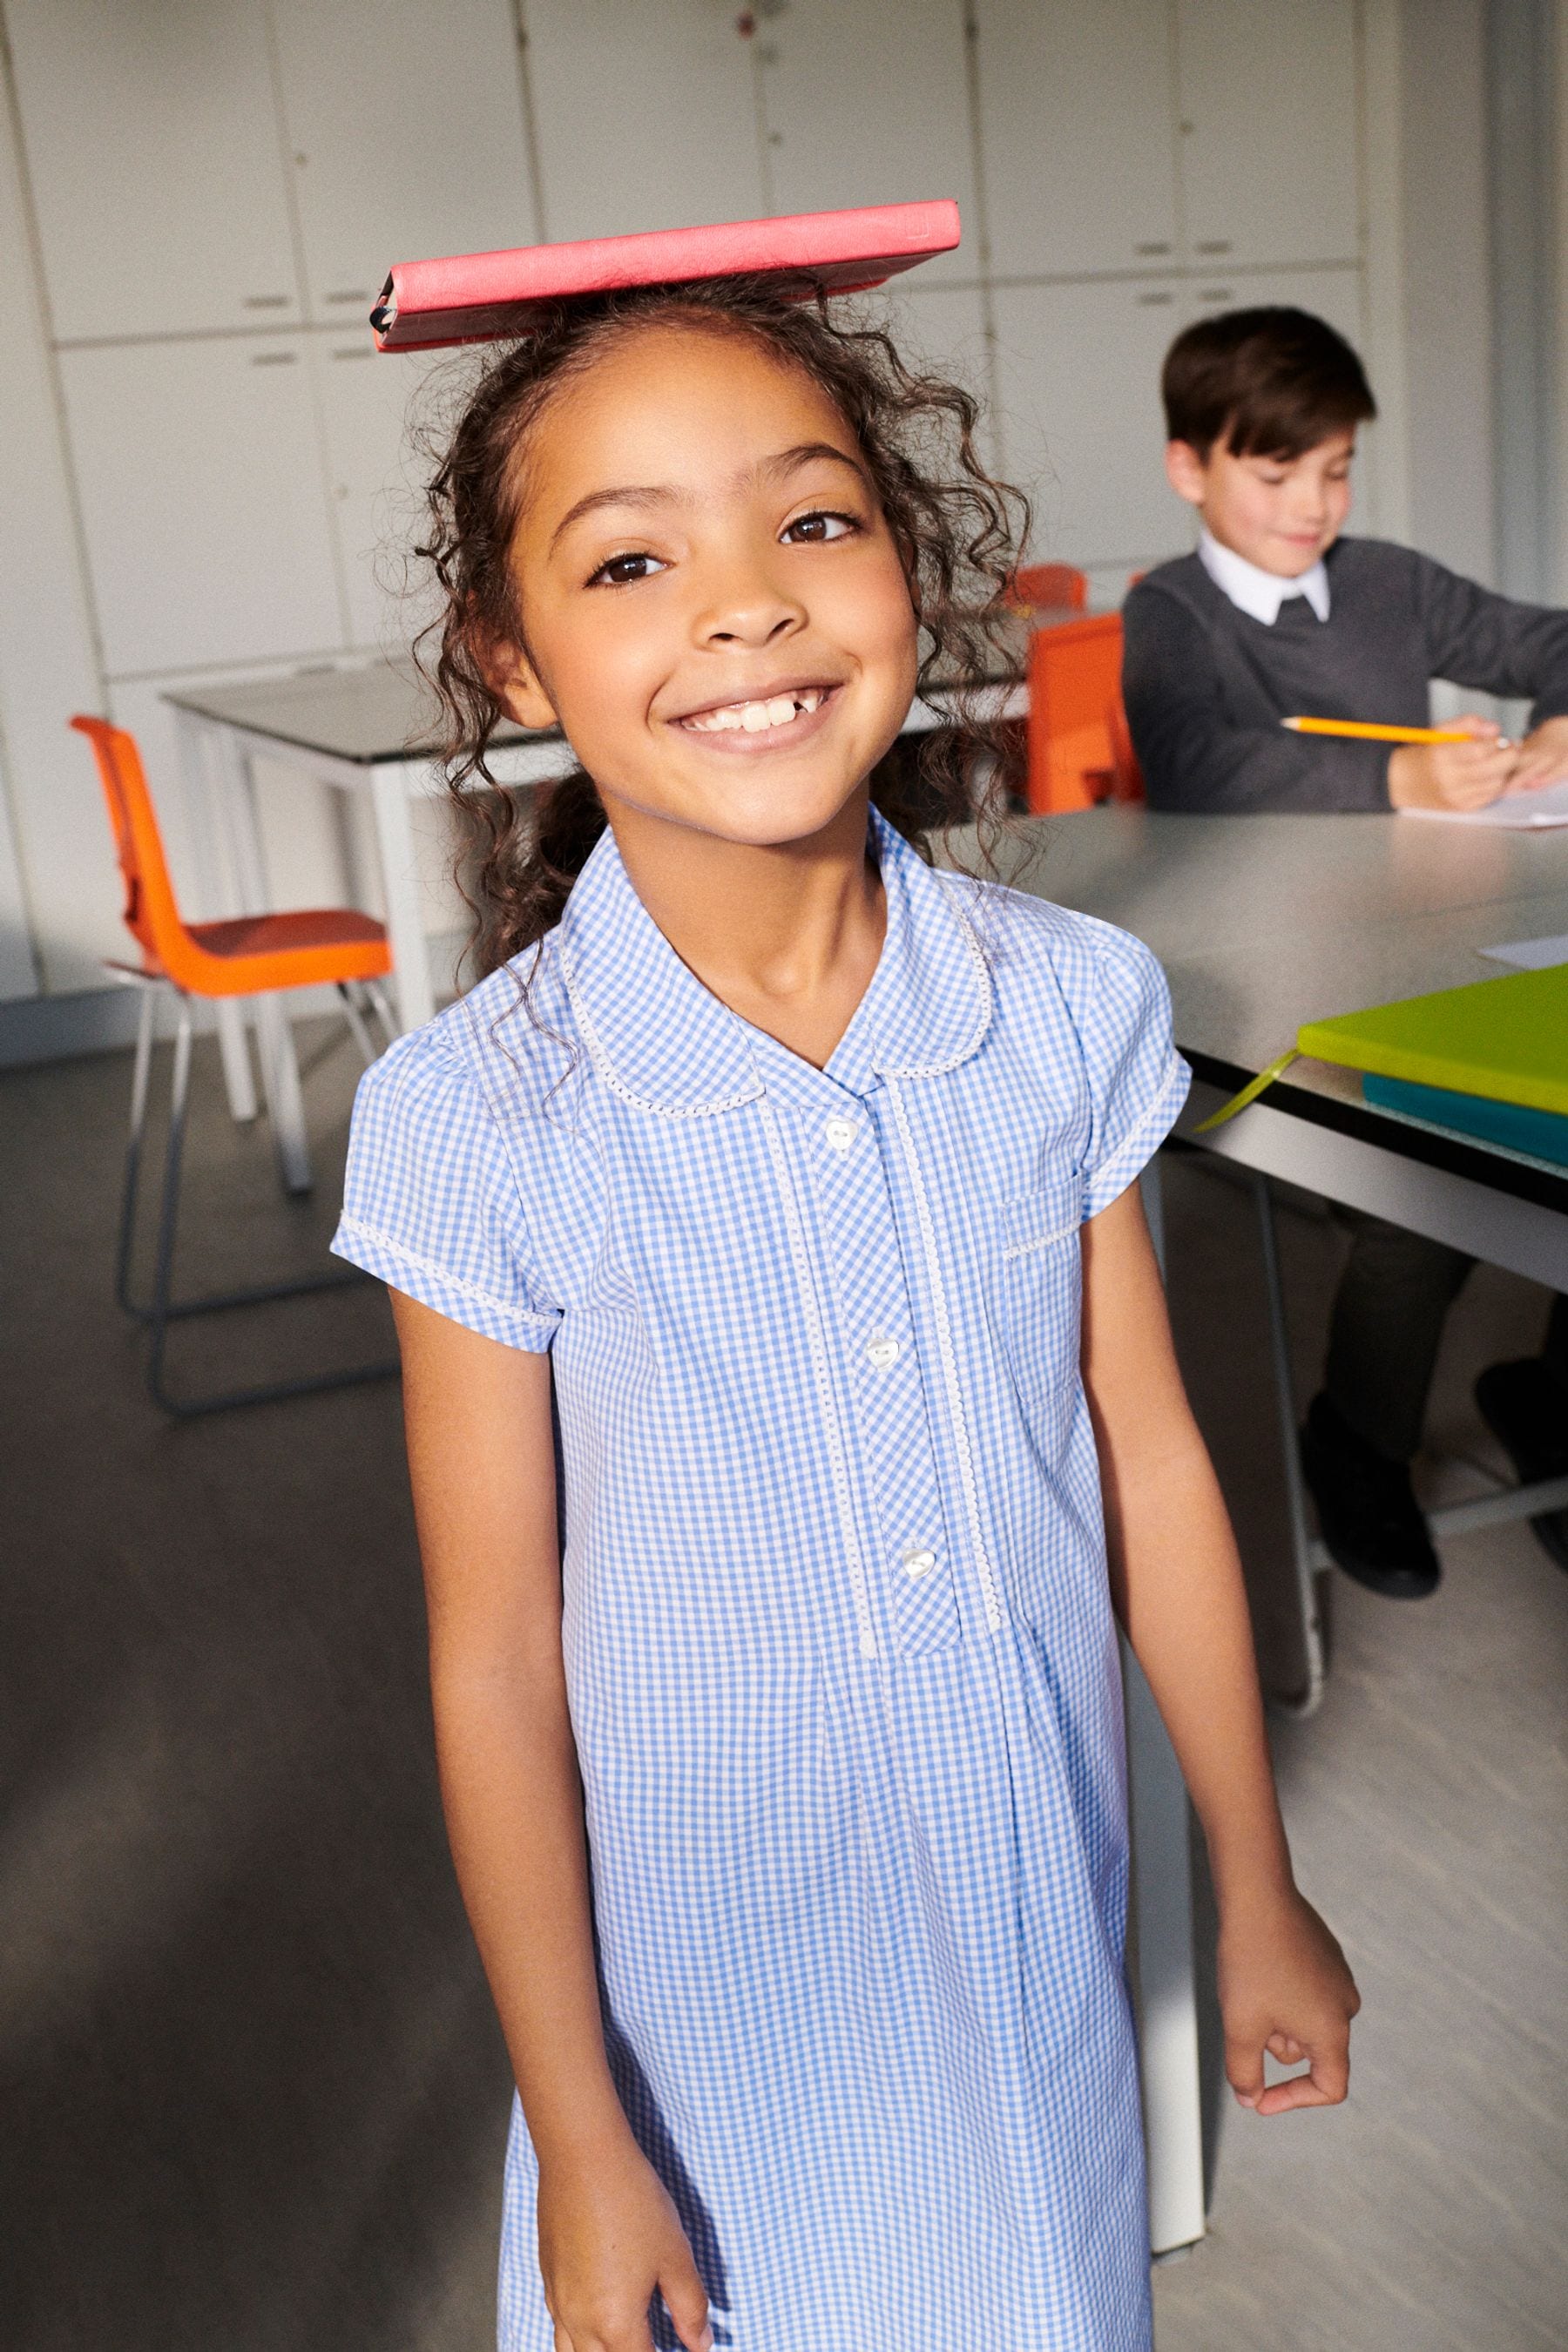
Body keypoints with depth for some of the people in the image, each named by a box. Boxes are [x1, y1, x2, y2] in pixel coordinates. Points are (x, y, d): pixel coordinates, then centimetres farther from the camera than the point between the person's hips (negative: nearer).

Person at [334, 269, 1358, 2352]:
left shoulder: (1073, 1007, -12)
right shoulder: (480, 1123, -20)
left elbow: (1147, 1455, -2)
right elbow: (497, 1658, -13)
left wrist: (1259, 1888, 8)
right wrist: (581, 2138, -5)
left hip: (1039, 1929, 3)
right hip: (711, 1967, -2)